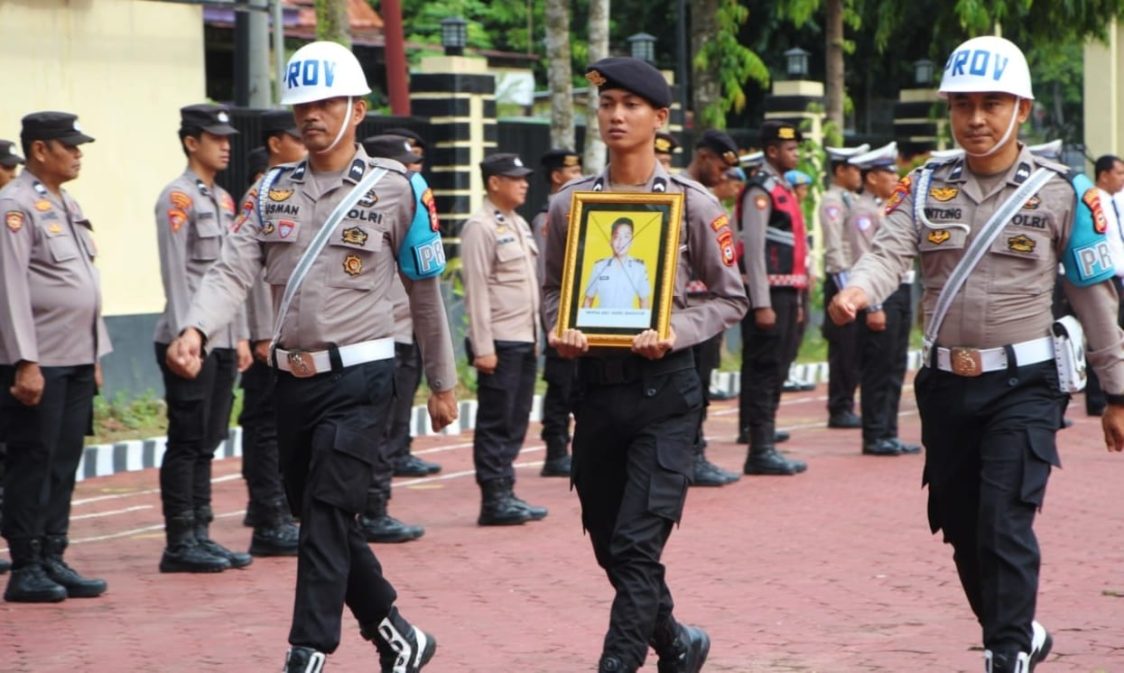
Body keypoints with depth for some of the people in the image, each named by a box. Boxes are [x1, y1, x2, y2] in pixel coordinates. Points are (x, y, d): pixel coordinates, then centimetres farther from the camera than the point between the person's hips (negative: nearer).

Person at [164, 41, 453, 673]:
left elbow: (426, 290, 3)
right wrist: (196, 330, -24)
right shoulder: (273, 190, 8)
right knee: (322, 520, 12)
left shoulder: (395, 188, -3)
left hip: (359, 378, -6)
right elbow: (234, 272, -4)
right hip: (294, 378, 6)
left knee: (328, 518, -13)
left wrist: (443, 384, 8)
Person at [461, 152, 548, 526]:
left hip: (525, 340, 8)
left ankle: (506, 494, 16)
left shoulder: (520, 225, 16)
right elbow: (476, 290, -15)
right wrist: (482, 348, -18)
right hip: (499, 342, -8)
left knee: (516, 422, 11)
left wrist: (536, 335, 17)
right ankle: (494, 500, -1)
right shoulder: (480, 228, -11)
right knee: (496, 424, -4)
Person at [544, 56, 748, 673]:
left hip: (664, 389, -4)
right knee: (609, 547, 12)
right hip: (595, 385, 4)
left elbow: (729, 298, 2)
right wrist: (559, 328, -6)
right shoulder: (570, 202, 6)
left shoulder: (691, 203, -3)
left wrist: (675, 333, -14)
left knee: (638, 544, -12)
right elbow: (553, 287, 16)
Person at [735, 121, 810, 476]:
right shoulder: (761, 190, -11)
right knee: (764, 372, -7)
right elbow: (754, 248, -17)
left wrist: (796, 299, 21)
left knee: (776, 372, 11)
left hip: (787, 294, 9)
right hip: (769, 294, -9)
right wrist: (762, 305, -20)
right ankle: (761, 450, -6)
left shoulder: (784, 189, 18)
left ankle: (765, 447, 15)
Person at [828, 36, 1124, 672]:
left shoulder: (1062, 192, -4)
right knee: (962, 528, 13)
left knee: (1005, 525, -15)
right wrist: (857, 291, -35)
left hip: (1023, 385, -4)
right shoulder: (925, 188, 5)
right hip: (946, 382, 4)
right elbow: (890, 253, -11)